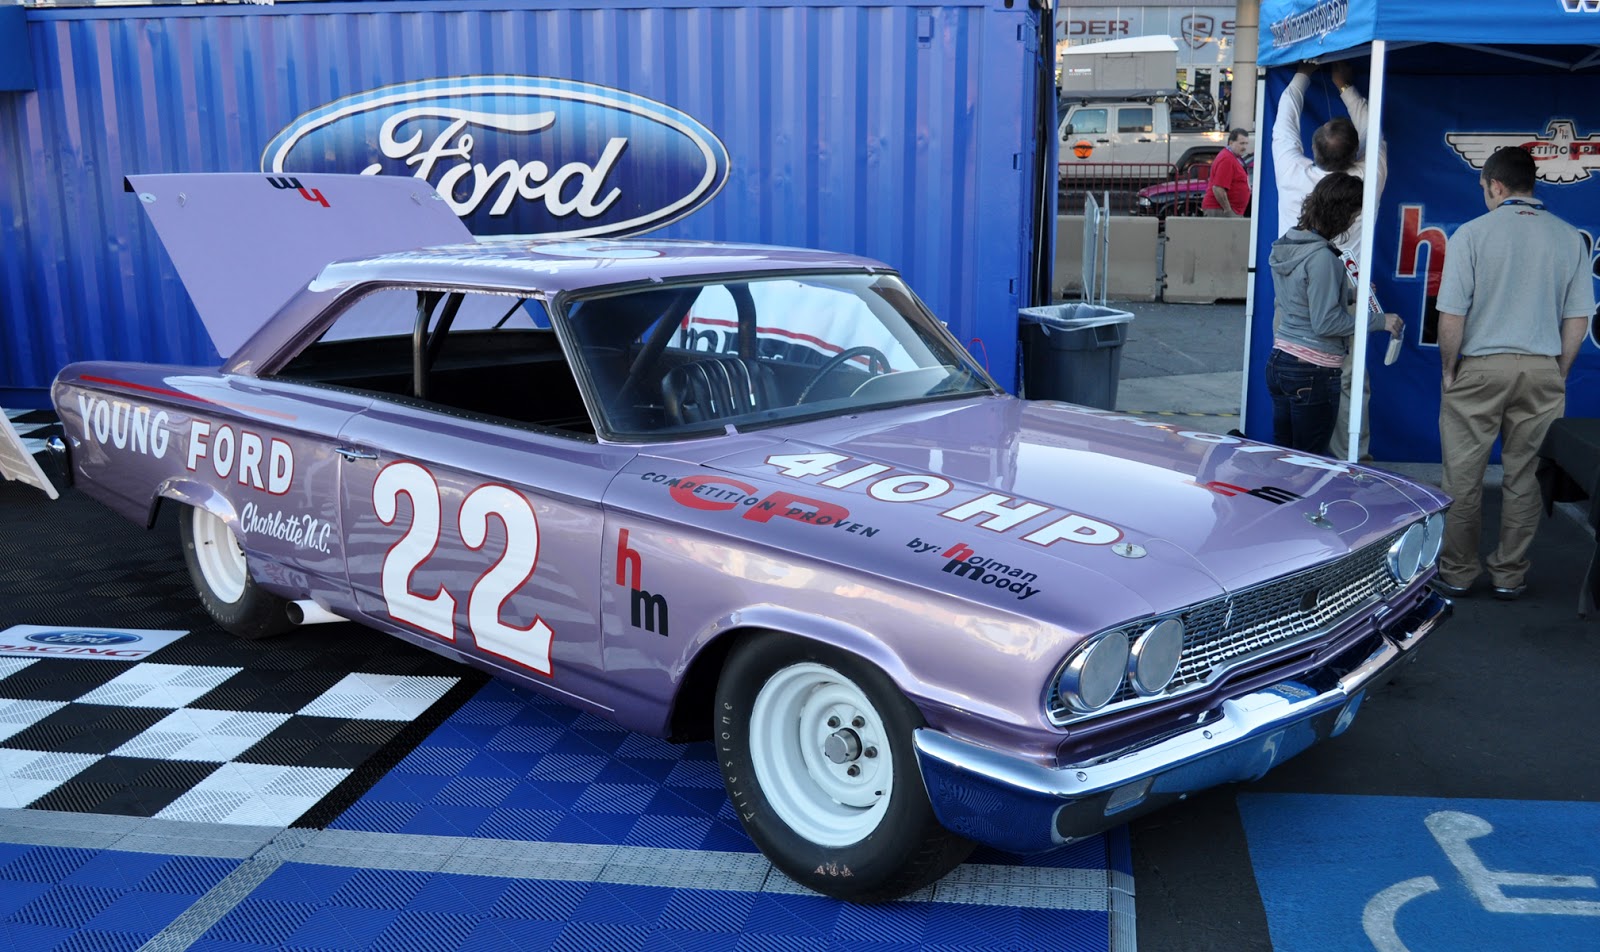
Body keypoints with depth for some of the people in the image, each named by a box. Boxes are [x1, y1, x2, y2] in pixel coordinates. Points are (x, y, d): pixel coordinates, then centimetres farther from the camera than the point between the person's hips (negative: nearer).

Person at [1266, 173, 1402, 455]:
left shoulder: (1285, 244, 7)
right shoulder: (1321, 256, -19)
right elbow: (1325, 323, -19)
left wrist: (1349, 294, 16)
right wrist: (1379, 320, -11)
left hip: (1278, 363, 8)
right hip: (1312, 372, -8)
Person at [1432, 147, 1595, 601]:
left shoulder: (1472, 234, -7)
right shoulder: (1570, 238, 3)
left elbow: (1451, 315, -10)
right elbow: (1578, 318, 4)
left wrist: (1448, 369, 2)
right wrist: (1558, 375, 15)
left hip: (1479, 368, -3)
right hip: (1542, 370, 3)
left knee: (1463, 478, 7)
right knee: (1524, 479, 9)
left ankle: (1457, 572, 14)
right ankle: (1510, 575, 18)